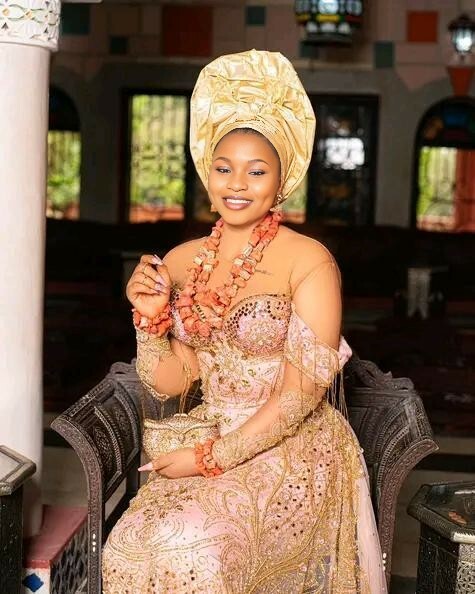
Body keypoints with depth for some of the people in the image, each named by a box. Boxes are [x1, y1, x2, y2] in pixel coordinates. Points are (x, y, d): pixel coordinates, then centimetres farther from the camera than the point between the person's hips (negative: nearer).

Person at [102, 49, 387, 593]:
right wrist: (150, 315, -8)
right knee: (131, 546, -23)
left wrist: (212, 458, -15)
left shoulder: (309, 262, -9)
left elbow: (301, 394, -13)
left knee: (193, 548, -30)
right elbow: (167, 384, 9)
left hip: (292, 449, -4)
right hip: (204, 438, 4)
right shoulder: (180, 262, 7)